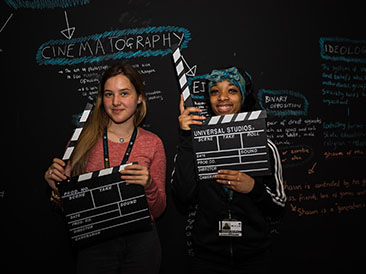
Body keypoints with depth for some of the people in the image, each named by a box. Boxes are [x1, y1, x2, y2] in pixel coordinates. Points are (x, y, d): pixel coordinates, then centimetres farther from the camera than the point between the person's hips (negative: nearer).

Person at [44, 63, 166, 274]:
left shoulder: (152, 143, -3)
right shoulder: (83, 139, -4)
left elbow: (158, 211, -1)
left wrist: (149, 185, -20)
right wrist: (57, 187, -16)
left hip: (140, 243, 0)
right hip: (94, 244, 0)